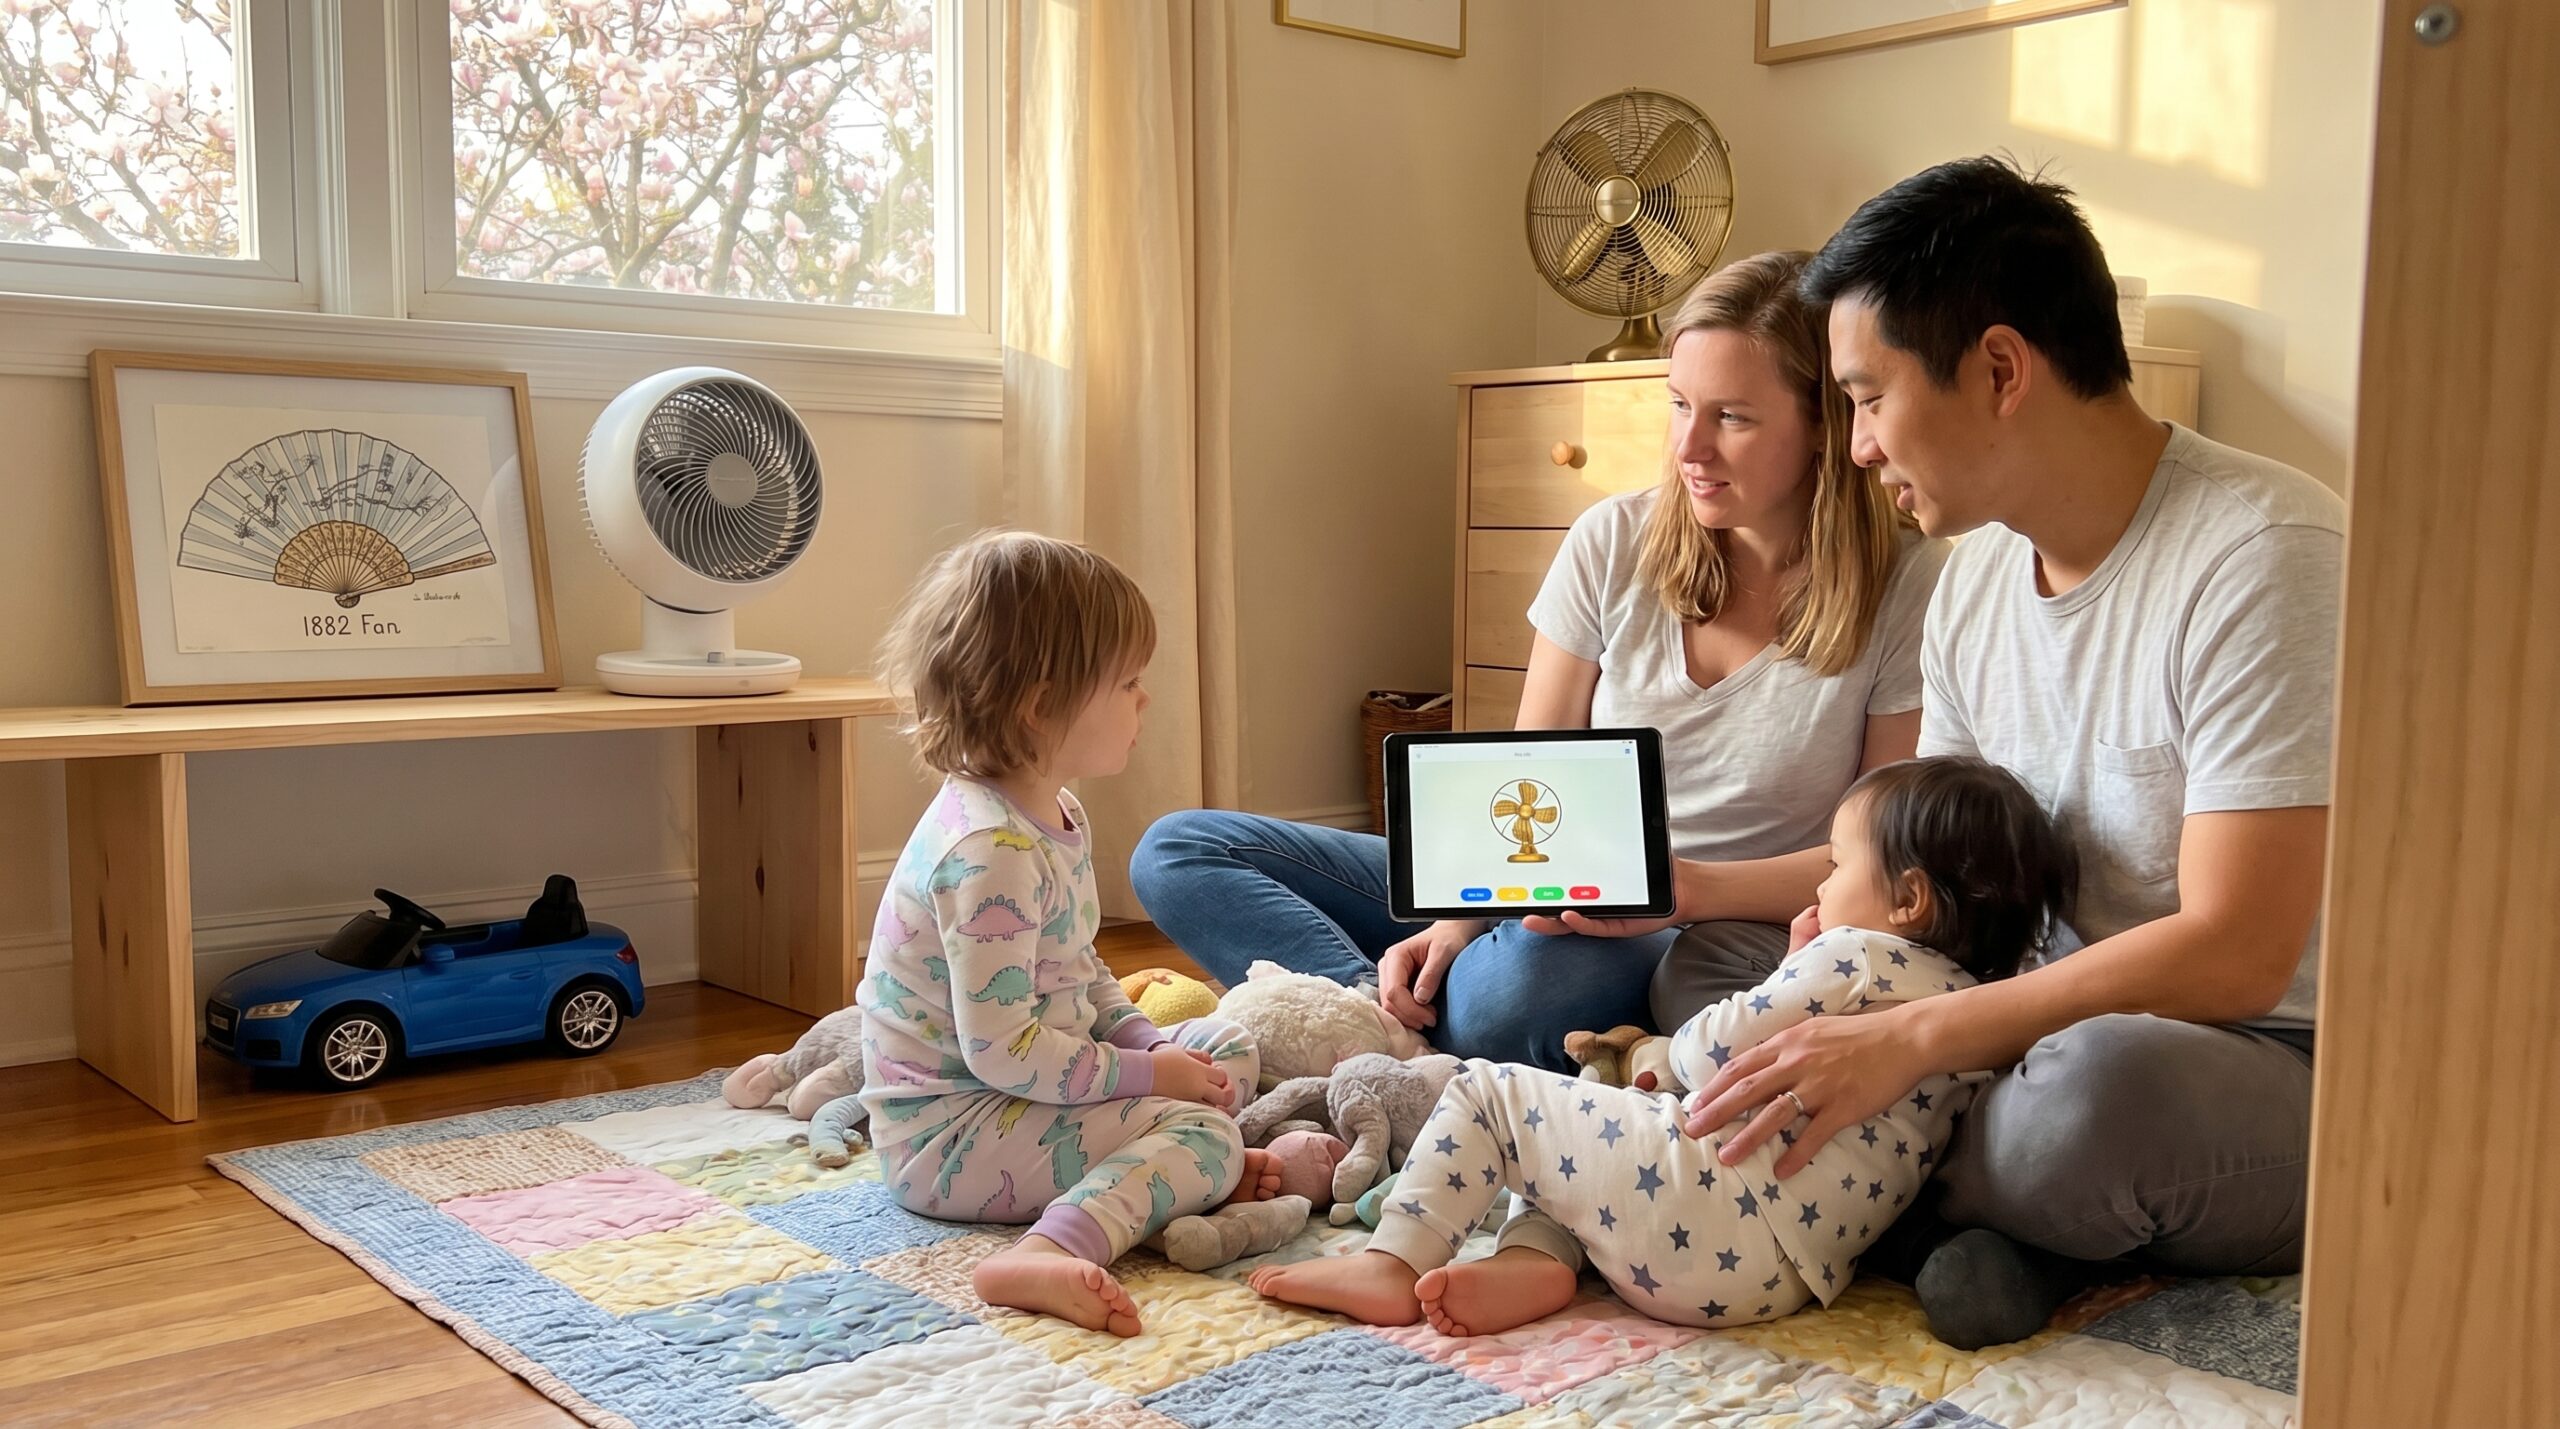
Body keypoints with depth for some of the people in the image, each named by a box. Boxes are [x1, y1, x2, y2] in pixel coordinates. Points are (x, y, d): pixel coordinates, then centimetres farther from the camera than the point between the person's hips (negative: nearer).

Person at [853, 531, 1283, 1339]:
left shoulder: (1056, 816, 6)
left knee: (1228, 1050, 13)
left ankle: (1177, 1171, -11)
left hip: (1025, 1091, 10)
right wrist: (1147, 1073, -20)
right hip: (947, 1134, -10)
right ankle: (1051, 1253, -39)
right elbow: (1001, 1050, -29)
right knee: (1204, 1134, -23)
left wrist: (1149, 1044, 3)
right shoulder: (988, 853, -27)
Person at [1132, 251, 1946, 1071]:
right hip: (1572, 902, 5)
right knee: (1179, 852, -8)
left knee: (1518, 982, -43)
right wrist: (1459, 922, -15)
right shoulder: (1613, 543, 1)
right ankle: (1400, 1017, -25)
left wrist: (1694, 887, -22)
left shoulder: (1909, 588, -8)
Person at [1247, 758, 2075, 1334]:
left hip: (1715, 1198, -9)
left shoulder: (1858, 955, -9)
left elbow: (1708, 1055, -9)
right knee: (1572, 1110, 27)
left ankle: (1392, 1267, 3)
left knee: (1485, 1092, 4)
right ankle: (1538, 1262, 2)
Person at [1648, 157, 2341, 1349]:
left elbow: (2233, 958, -26)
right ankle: (1994, 1212, -14)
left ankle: (1920, 1203, -7)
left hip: (2283, 1071, -7)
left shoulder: (2265, 556, -20)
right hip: (2065, 1025, 8)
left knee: (2097, 1080, -41)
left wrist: (1908, 1038, -27)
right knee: (1693, 960, 4)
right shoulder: (1973, 576, 6)